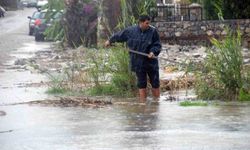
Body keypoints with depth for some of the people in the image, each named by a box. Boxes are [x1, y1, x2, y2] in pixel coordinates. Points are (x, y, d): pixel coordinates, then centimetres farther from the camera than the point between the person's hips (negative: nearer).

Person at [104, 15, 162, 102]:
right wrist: (110, 41, 25)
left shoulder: (153, 31, -7)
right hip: (138, 63, 0)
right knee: (141, 85, 5)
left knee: (155, 83, 3)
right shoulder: (131, 31, -3)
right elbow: (119, 36, 13)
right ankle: (143, 102, 9)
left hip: (151, 62, 0)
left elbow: (157, 45, -1)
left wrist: (153, 52, -21)